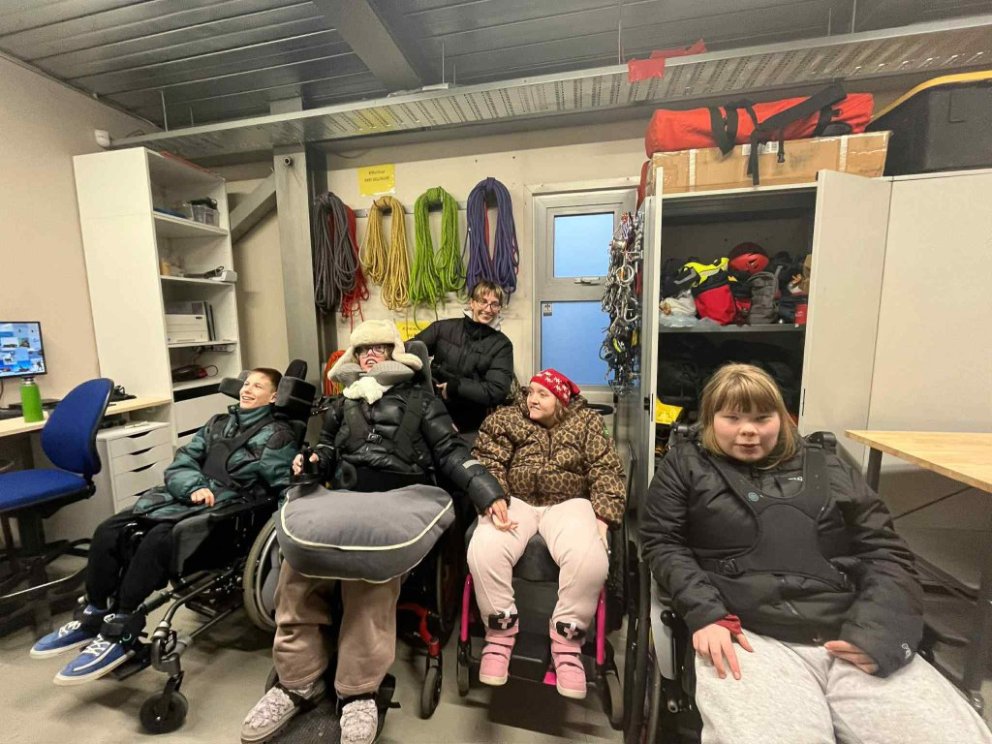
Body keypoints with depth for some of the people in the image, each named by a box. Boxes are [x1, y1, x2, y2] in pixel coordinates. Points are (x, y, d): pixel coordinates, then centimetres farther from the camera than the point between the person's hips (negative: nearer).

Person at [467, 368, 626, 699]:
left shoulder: (587, 422, 7)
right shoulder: (505, 419, 8)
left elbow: (606, 471, 0)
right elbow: (487, 462, -2)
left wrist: (603, 518, -14)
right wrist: (493, 499, -21)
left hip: (568, 503, 0)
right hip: (516, 500, 1)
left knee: (590, 559, -30)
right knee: (484, 550, -28)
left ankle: (566, 640, -6)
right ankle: (499, 633, -4)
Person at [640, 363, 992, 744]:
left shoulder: (827, 468, 19)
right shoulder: (686, 464, 9)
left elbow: (886, 551, 14)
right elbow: (662, 543, 5)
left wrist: (878, 626, -4)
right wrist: (705, 614, -10)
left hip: (852, 636, 4)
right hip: (749, 636, -3)